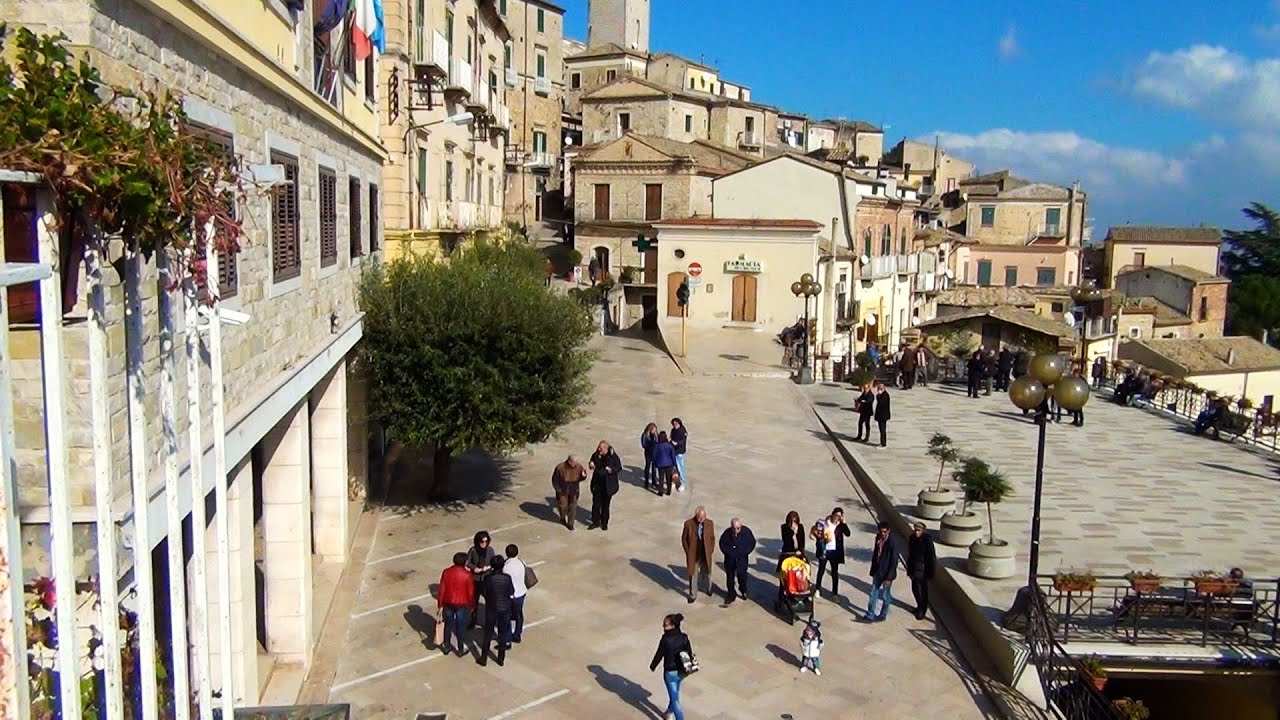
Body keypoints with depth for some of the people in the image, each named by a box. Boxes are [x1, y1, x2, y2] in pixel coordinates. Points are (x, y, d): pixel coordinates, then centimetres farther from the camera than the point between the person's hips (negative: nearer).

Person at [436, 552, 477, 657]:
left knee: (448, 625, 19)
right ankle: (460, 650, 23)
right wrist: (472, 605, 3)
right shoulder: (467, 574, -19)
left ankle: (446, 647, 32)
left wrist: (440, 604, 8)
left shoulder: (446, 572, -9)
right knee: (461, 627, 11)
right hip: (462, 605, -3)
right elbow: (471, 592, -12)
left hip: (448, 603, 3)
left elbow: (442, 589, -3)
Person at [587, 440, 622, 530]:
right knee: (596, 503, 4)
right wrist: (591, 465, -11)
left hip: (608, 485, -3)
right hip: (597, 483, 3)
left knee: (605, 504, 10)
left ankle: (604, 523, 25)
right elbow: (592, 465, 13)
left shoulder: (613, 456, -13)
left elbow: (619, 468, -7)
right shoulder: (596, 455, -3)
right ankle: (596, 521, 18)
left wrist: (612, 470, -26)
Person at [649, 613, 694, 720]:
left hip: (670, 672, -6)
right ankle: (669, 711, 50)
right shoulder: (684, 637, -9)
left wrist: (652, 666, 4)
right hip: (681, 670, 6)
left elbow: (659, 654, -14)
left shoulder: (665, 639, -25)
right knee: (675, 692, 29)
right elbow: (689, 653, 1)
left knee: (674, 698, 4)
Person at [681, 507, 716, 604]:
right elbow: (684, 539, -5)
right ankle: (692, 595, 28)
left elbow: (712, 538, 2)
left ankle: (709, 589, 47)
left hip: (706, 555, 2)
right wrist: (688, 552, -7)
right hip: (693, 555, -2)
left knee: (707, 573, 20)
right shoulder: (688, 524, -16)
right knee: (693, 575, 10)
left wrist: (712, 552, -1)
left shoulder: (710, 523, -10)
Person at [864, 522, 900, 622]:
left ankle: (883, 614, 26)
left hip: (886, 573, -6)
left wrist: (889, 577, -19)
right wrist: (873, 570, 13)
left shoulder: (893, 543, -20)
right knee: (873, 593, 9)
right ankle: (870, 615, 16)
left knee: (885, 595, 10)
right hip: (877, 571, 6)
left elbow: (894, 561, -18)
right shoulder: (878, 538, 0)